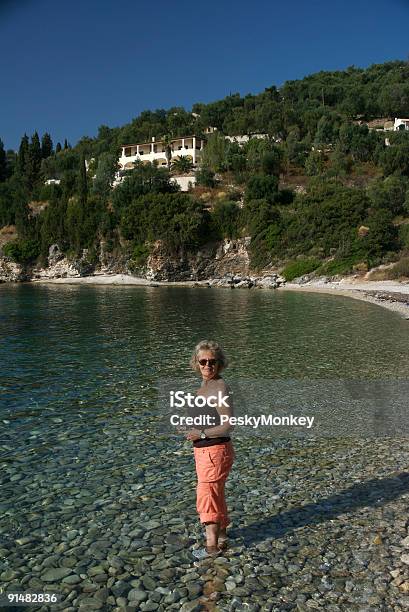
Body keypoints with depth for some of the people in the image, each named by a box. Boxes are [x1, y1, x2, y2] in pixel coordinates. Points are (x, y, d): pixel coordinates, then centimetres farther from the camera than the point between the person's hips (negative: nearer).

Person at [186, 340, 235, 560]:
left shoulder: (220, 388, -19)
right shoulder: (204, 386, 7)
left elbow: (228, 425, -21)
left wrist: (201, 434, -18)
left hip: (216, 450, -9)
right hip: (203, 450, 9)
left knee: (207, 494, 1)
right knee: (215, 494, 22)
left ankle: (212, 545, 15)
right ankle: (221, 534, 40)